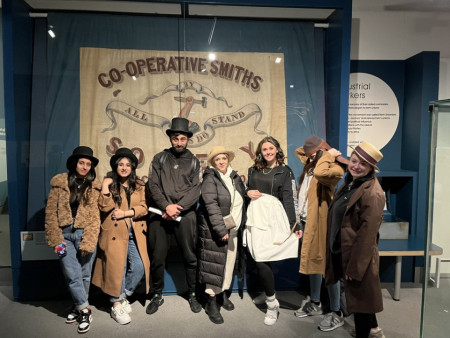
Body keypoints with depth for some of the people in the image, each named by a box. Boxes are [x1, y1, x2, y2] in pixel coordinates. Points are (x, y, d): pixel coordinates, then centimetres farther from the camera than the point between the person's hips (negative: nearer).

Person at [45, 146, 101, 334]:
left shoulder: (94, 186, 4)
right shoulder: (60, 183, 5)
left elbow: (95, 216, -2)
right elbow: (50, 213, 3)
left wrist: (88, 242, -10)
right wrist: (55, 239, -4)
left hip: (85, 234, 0)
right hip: (65, 234, 0)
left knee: (84, 275, 7)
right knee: (72, 274, -6)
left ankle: (78, 307, 28)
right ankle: (84, 310, 11)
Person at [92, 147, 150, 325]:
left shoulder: (139, 185, 12)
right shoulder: (109, 183, 6)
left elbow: (143, 208, 2)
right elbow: (105, 207, -7)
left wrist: (125, 213, -10)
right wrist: (105, 187, -14)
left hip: (135, 233, 3)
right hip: (115, 232, -3)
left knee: (139, 267, -2)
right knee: (117, 267, -3)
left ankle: (124, 296, 23)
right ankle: (116, 305, 14)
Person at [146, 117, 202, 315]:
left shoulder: (193, 162, 9)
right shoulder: (159, 159, 10)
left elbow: (195, 190, -1)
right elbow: (153, 186, 0)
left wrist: (178, 208, -13)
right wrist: (166, 206, -13)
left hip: (185, 215, 0)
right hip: (160, 213, 1)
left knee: (190, 257, 5)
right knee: (157, 256, 6)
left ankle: (192, 295, 24)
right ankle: (157, 296, 25)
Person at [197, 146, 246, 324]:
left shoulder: (235, 177, 10)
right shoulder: (210, 179, -10)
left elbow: (242, 201, 17)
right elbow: (211, 206, -19)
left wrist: (242, 226, 11)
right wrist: (221, 230, -23)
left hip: (234, 230, 6)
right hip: (215, 231, -6)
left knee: (229, 263, 14)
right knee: (215, 265, -1)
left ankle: (223, 294, 34)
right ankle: (211, 303, 13)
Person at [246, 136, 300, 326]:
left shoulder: (285, 171, 5)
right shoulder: (253, 170, 15)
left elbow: (289, 200, 0)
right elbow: (246, 191, 23)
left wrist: (294, 225, -5)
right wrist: (247, 192, 0)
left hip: (274, 217, -4)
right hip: (255, 216, 4)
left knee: (262, 260, -9)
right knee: (259, 259, 0)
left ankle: (272, 304, 8)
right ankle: (268, 293, 24)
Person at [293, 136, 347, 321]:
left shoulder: (334, 168, -14)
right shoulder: (311, 163, 12)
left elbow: (320, 173, -37)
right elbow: (298, 151, 31)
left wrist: (327, 154, -19)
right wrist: (312, 154, 12)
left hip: (320, 221, -9)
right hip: (306, 220, 9)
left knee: (327, 265, 0)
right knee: (312, 261, 18)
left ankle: (337, 311, 14)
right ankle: (315, 303, 33)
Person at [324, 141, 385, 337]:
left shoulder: (372, 193, -20)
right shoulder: (349, 184, 8)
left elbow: (368, 233, -22)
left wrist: (355, 267, -19)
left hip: (358, 257, -9)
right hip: (341, 252, 9)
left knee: (361, 298, 9)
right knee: (359, 297, 25)